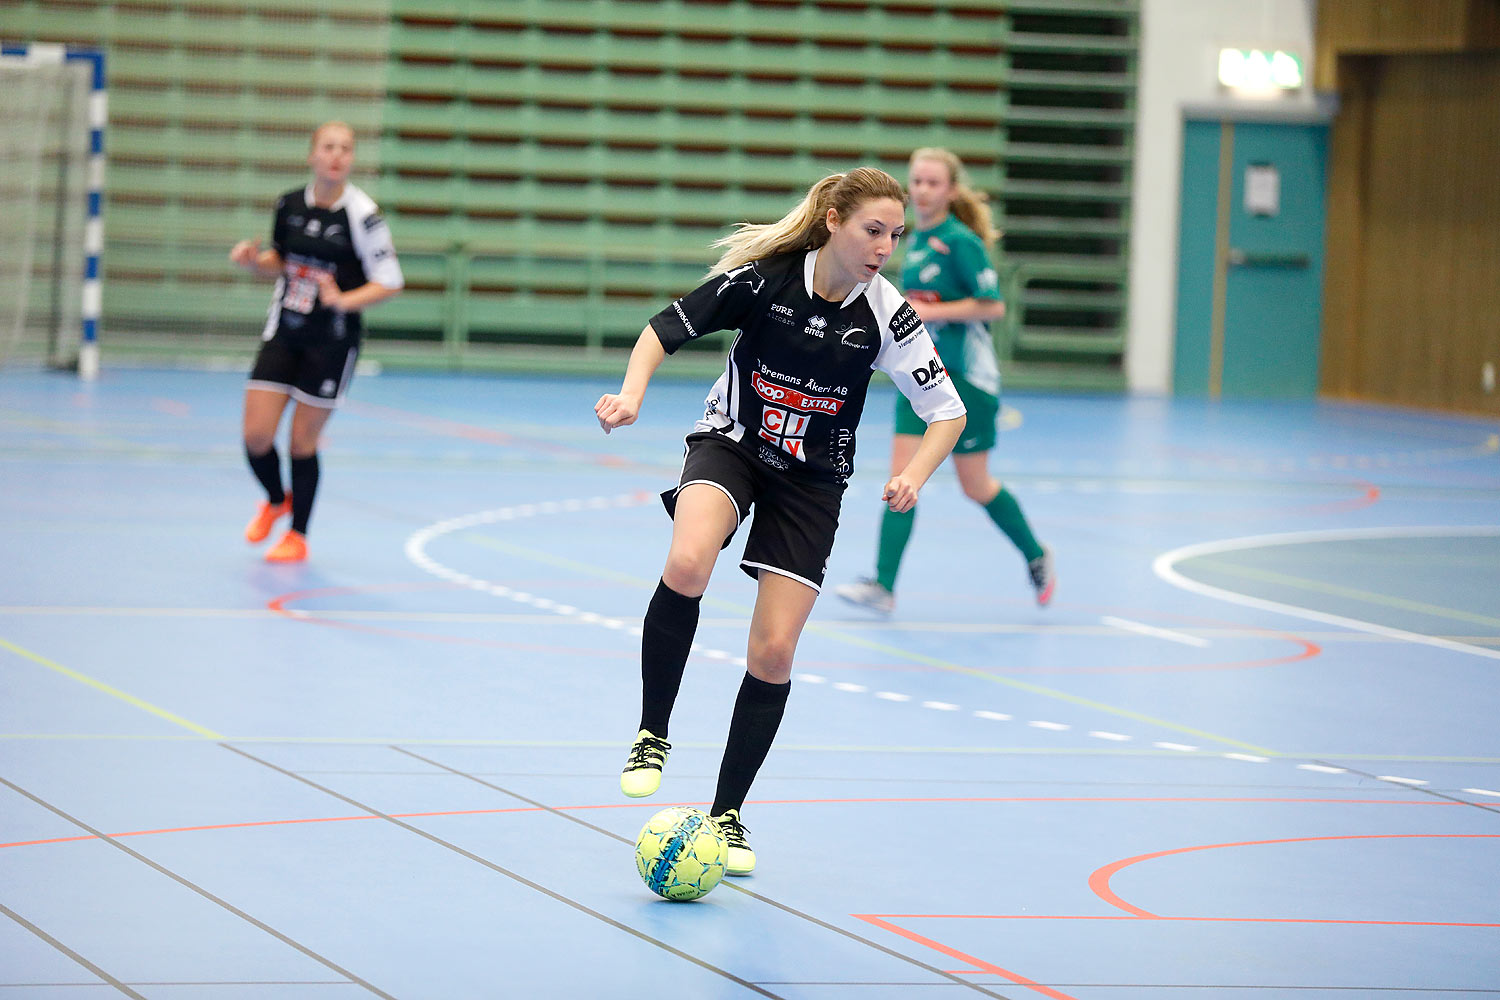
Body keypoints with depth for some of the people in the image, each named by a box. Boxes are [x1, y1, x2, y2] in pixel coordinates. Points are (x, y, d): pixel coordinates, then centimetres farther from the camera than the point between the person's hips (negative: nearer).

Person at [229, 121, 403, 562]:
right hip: (283, 332, 4)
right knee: (255, 435, -2)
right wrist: (254, 261, -4)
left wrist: (343, 301, -24)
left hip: (332, 342, -4)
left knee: (302, 441, 3)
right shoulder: (289, 204, 0)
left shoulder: (362, 214, -13)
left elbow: (389, 282, -10)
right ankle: (277, 500, 31)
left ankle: (298, 536, 24)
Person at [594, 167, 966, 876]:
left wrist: (913, 476, -23)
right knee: (687, 566, -33)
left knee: (772, 652, -4)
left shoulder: (887, 316, -13)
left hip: (811, 482, 2)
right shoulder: (763, 278, -16)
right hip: (731, 443, -1)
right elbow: (665, 327, -6)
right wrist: (632, 393, -23)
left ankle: (727, 812, 13)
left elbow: (948, 413, -6)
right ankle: (653, 735, -15)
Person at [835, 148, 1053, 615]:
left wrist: (929, 312, -20)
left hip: (965, 378, -7)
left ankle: (1036, 556, 27)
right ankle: (883, 585, -9)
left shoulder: (960, 242, -14)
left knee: (976, 485, 5)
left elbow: (993, 305, -17)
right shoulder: (917, 242, 10)